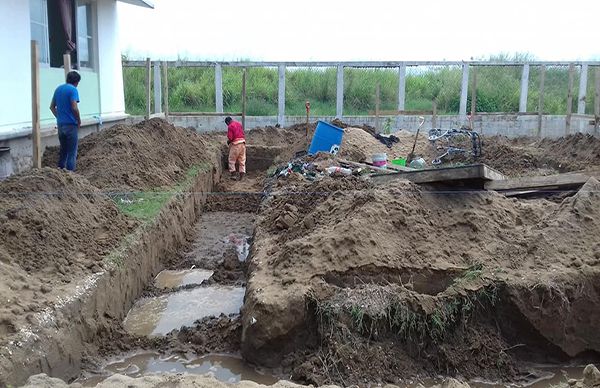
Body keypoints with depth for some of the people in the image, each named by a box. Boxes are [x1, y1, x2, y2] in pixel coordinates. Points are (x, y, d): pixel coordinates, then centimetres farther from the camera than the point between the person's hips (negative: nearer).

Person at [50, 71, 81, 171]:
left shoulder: (58, 89, 13)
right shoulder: (73, 89, -10)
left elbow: (52, 107, 17)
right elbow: (74, 108, -19)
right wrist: (79, 121, -7)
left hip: (60, 124, 7)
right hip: (70, 124, -7)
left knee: (63, 150, 17)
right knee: (72, 152, -1)